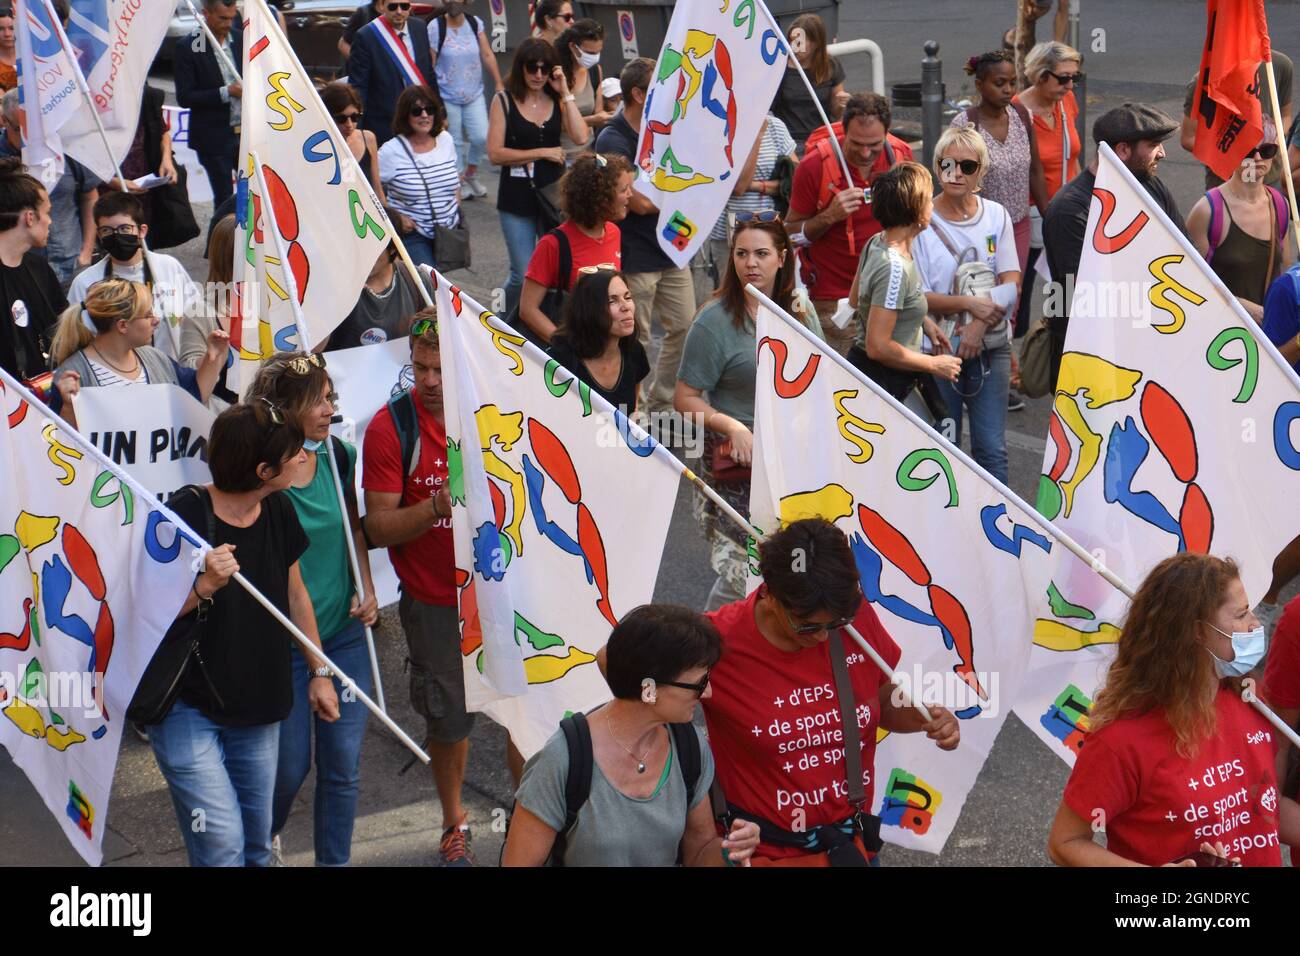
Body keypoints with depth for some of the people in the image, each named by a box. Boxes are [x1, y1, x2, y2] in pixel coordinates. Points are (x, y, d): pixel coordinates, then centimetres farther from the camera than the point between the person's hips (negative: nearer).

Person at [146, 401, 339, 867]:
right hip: (187, 710, -6)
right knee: (223, 846, -10)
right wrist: (205, 586, -34)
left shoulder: (278, 511, 0)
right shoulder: (185, 516, -20)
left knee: (257, 845, 13)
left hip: (258, 706, 6)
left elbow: (294, 593, 13)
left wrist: (320, 673, 15)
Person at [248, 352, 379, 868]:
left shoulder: (338, 454, -2)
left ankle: (334, 861, 24)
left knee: (343, 763, 7)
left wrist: (366, 587, 4)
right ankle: (260, 847, 39)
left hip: (345, 632, 4)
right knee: (290, 766, 8)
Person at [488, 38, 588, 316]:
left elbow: (581, 137, -10)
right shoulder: (504, 101, -1)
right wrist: (543, 153, -9)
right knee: (523, 276, -4)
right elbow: (495, 153, -9)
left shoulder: (557, 100, 7)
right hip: (517, 199, -3)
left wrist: (565, 93, -9)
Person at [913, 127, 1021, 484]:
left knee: (992, 449, 3)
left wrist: (979, 326, -16)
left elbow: (1011, 284, -2)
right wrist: (969, 303, -22)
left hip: (991, 347, 3)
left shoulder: (996, 215, 3)